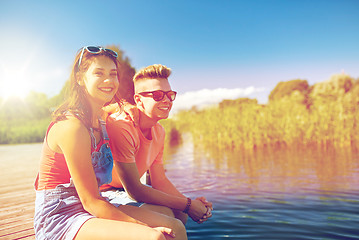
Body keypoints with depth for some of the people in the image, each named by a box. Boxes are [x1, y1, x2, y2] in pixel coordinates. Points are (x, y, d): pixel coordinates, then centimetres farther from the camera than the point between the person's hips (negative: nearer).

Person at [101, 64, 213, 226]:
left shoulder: (158, 131, 1)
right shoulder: (121, 126, -28)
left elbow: (159, 180, 3)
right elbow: (133, 190, -28)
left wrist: (191, 202, -13)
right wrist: (187, 204, -23)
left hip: (125, 191, 8)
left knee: (180, 214, -4)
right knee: (163, 214, -24)